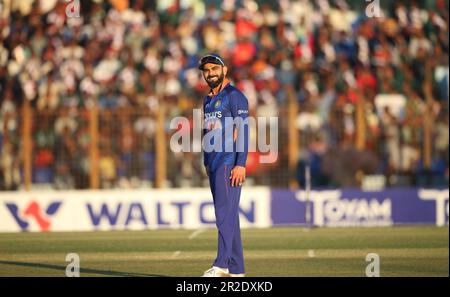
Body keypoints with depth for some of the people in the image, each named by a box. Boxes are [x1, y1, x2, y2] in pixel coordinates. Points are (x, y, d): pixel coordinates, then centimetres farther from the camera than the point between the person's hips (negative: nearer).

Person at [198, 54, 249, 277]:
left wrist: (240, 165, -21)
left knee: (225, 213, -15)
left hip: (229, 163, -9)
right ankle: (235, 267, 10)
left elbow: (243, 131, -14)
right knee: (226, 215, 8)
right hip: (213, 164, 9)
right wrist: (207, 164, 18)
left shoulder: (234, 96, -7)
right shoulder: (208, 101, 19)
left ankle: (222, 264, -22)